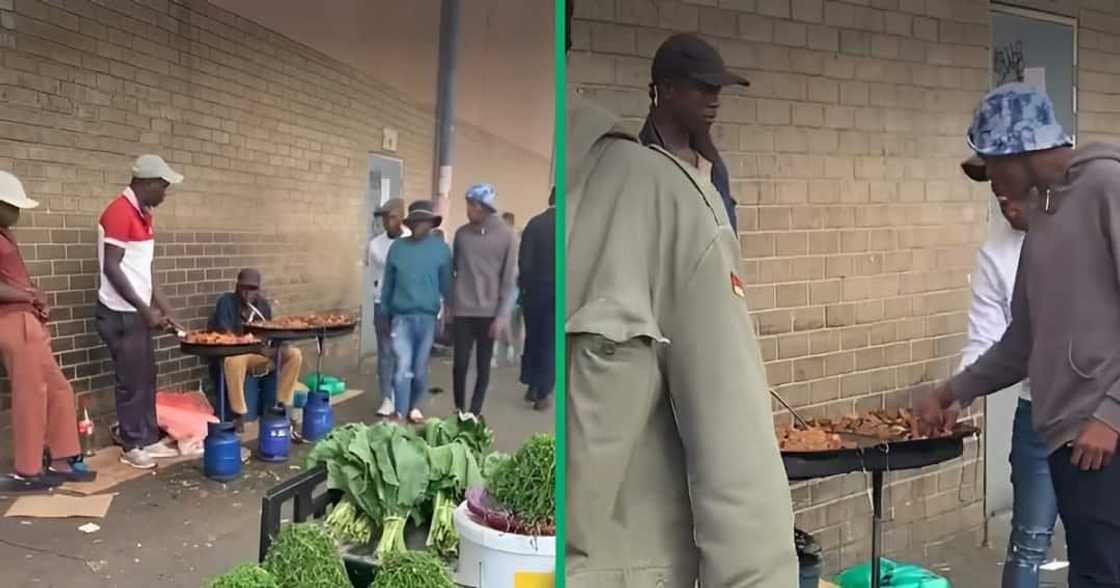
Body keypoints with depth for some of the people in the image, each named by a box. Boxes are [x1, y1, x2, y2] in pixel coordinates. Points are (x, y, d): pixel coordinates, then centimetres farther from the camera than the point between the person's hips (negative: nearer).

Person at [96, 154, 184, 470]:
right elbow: (111, 268, -20)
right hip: (120, 313, -9)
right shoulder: (119, 213, -17)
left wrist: (164, 310, 12)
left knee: (146, 378, 12)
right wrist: (145, 309, -19)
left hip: (139, 311, 9)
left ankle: (149, 440, 21)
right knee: (131, 381, 0)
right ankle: (131, 446, 12)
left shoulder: (143, 214, 11)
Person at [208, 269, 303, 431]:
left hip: (261, 353, 6)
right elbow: (223, 333, -17)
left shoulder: (263, 304, 10)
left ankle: (282, 406, -9)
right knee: (234, 359, -42)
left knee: (294, 354, -15)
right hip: (235, 353, -5)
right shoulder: (226, 301, -7)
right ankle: (239, 415, -32)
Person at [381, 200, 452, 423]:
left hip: (428, 316, 0)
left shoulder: (441, 248, -2)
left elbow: (446, 283, 4)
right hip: (401, 316, 0)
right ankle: (399, 414, -1)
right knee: (403, 368, -8)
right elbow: (388, 283, 10)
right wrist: (384, 314, 12)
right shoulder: (397, 247, 2)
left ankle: (414, 407, 30)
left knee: (420, 369, 10)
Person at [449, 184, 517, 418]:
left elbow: (509, 280, -5)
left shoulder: (506, 236, -5)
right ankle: (459, 410, 18)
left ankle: (474, 412, 19)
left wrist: (502, 315, -10)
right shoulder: (462, 233, 3)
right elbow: (453, 270, 10)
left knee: (483, 366, 7)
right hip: (462, 311, 2)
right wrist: (450, 304, 7)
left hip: (489, 312, -1)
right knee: (460, 363, 0)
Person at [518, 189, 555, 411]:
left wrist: (524, 284, 8)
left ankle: (531, 386, 22)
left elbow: (524, 259, -5)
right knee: (550, 342, 4)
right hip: (557, 290, -2)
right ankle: (543, 393, 3)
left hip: (535, 288, 2)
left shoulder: (534, 223, -3)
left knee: (532, 337, 17)